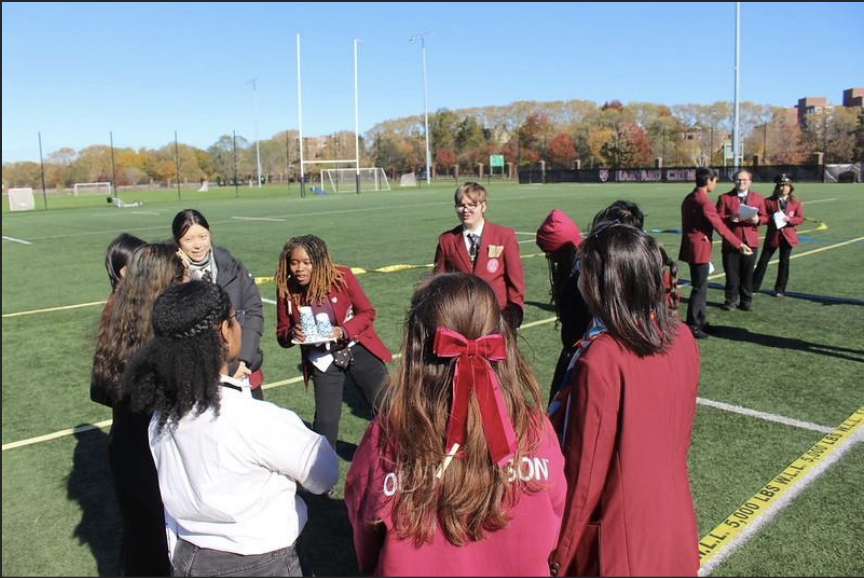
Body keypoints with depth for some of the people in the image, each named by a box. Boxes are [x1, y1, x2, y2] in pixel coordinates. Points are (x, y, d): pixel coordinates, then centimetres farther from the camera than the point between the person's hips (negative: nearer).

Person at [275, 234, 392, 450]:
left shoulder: (341, 276, -16)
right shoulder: (286, 289, -10)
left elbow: (367, 313, -8)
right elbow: (282, 334, 2)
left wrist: (342, 331, -25)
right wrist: (293, 334, -22)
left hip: (358, 349, -1)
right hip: (324, 360, 1)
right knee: (325, 420, 0)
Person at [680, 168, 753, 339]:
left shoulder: (688, 199, 11)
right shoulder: (704, 201, -18)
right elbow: (720, 226, -20)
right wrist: (739, 244, -16)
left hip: (691, 247, 10)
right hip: (700, 249, -10)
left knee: (700, 287, 18)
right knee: (699, 289, -3)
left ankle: (701, 321, 27)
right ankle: (692, 327, 1)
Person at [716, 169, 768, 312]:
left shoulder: (758, 198, 10)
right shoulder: (725, 198, 2)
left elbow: (765, 217, 8)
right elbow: (718, 217, -4)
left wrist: (758, 220, -14)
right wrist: (729, 218, -22)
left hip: (750, 242, 2)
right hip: (731, 242, -2)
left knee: (747, 273, 8)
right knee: (732, 274, 3)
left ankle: (746, 301, 19)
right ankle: (731, 301, 15)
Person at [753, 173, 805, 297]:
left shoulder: (796, 202, 2)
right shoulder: (769, 201, -1)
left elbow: (800, 218, -2)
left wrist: (789, 219, -21)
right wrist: (772, 219, -21)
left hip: (788, 236, 1)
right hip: (772, 235, -1)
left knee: (784, 263, 7)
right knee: (763, 261, 0)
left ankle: (780, 289, 17)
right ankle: (753, 287, 8)